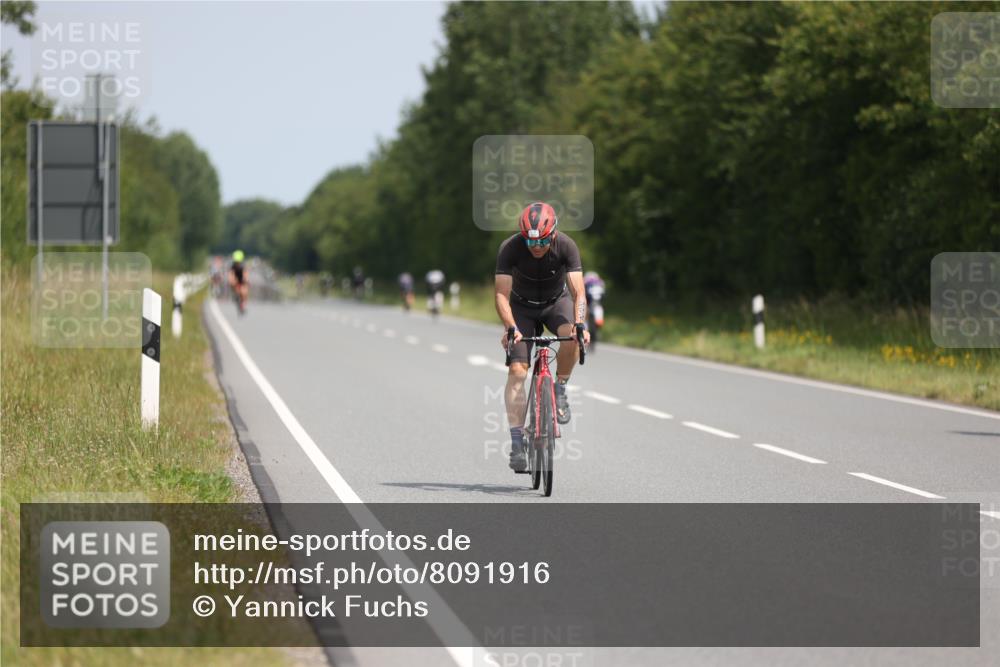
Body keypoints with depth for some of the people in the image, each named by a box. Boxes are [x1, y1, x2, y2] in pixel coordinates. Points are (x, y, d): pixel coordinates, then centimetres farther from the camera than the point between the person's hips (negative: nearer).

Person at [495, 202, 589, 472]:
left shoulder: (566, 246, -27)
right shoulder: (510, 248, -28)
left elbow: (578, 291, -31)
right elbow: (501, 294, -32)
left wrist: (580, 324, -48)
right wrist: (510, 327, -48)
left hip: (556, 302, 0)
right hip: (522, 306, 0)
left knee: (572, 336, -33)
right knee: (517, 371, -16)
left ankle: (560, 389, -8)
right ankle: (517, 442, -13)